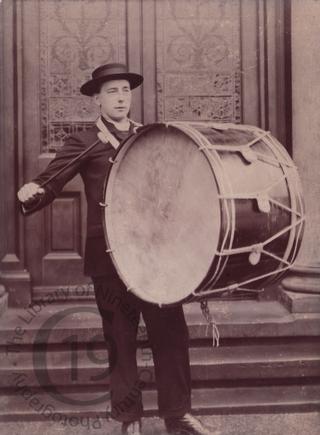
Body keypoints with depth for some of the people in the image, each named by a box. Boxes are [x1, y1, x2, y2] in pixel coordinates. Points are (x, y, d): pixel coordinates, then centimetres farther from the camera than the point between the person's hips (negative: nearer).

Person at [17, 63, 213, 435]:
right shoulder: (82, 143, 3)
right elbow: (48, 182, -6)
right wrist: (32, 192, -28)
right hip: (110, 256, -3)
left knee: (171, 332, 4)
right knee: (121, 339, 6)